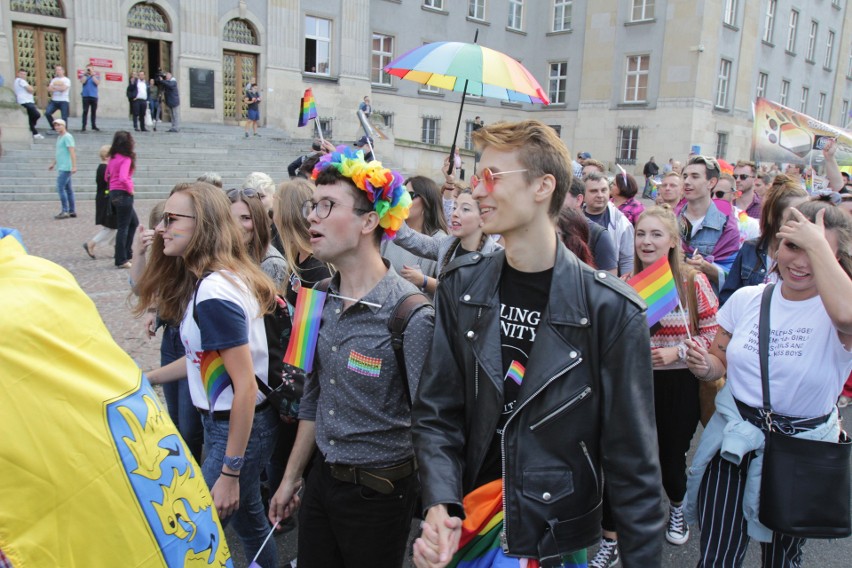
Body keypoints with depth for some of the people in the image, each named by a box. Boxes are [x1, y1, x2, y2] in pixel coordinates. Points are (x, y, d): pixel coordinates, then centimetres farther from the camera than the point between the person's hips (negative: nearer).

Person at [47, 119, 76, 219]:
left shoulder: (67, 137, -10)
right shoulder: (59, 138, 19)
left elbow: (72, 152, -18)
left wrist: (74, 166, -26)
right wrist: (53, 164, 34)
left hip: (65, 168, -10)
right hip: (61, 167, 10)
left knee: (60, 188, -12)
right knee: (68, 189, 10)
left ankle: (65, 211, -9)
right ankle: (72, 211, 13)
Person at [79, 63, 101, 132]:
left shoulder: (96, 76, 9)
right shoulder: (84, 76, 9)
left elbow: (97, 82, -10)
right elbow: (82, 81, -10)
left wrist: (92, 75, -10)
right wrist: (86, 74, -9)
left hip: (94, 96, 1)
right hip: (86, 96, -1)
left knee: (94, 111, 8)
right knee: (85, 111, -4)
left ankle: (94, 126, 19)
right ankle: (83, 126, -5)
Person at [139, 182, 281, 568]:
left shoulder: (214, 293, -25)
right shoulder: (204, 281, 5)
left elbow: (245, 385, -25)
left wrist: (229, 472, -21)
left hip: (239, 428, -9)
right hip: (223, 420, 9)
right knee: (247, 517, 24)